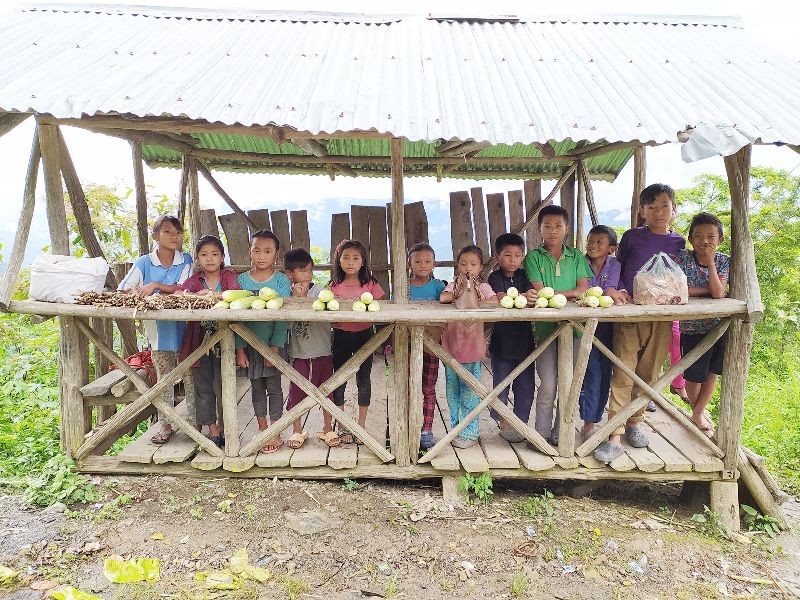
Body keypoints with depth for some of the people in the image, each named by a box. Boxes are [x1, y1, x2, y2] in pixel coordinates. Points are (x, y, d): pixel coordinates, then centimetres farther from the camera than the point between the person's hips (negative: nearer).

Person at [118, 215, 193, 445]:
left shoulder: (186, 261, 1)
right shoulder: (144, 263, 3)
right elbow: (122, 290, 0)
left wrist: (156, 286, -23)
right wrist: (136, 293, -21)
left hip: (184, 326, -1)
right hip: (159, 328, 1)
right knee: (164, 377, 9)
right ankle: (165, 425, 20)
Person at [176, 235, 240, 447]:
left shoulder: (229, 276, 2)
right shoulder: (195, 279, 7)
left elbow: (237, 293, -17)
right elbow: (178, 293, -9)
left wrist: (215, 295, -31)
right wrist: (197, 294, -26)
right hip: (199, 339, 2)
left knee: (222, 386, 2)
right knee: (203, 387, 8)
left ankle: (223, 426, 21)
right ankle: (212, 429, 21)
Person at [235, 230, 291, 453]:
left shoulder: (281, 280, -6)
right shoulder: (242, 280, 1)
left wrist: (274, 347, -16)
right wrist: (239, 349, -5)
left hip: (273, 343, -3)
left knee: (273, 386, 5)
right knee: (257, 387, 12)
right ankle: (263, 430, 26)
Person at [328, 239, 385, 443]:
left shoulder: (371, 285, -2)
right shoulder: (334, 287, 1)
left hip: (364, 336, -1)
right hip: (341, 336, 1)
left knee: (363, 380, 8)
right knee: (339, 380, 7)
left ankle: (361, 425, 22)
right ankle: (342, 427, 21)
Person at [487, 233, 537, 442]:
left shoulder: (523, 276, 7)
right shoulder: (495, 277, -3)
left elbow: (531, 295, -10)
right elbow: (501, 297, -23)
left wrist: (535, 297, -35)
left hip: (524, 337, 3)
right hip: (502, 337, -3)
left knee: (526, 384, 8)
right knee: (501, 382, 6)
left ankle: (520, 422, 23)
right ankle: (503, 421, 23)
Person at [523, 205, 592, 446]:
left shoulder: (576, 256, 11)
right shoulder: (534, 257, 3)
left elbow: (584, 289, 1)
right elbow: (539, 293, -6)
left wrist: (555, 294, -14)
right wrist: (569, 295, -13)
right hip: (545, 326, -2)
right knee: (548, 384, -3)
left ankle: (561, 432, 20)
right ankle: (542, 434, 9)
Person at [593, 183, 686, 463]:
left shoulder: (678, 242, 10)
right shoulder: (631, 237, 5)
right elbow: (618, 269, 11)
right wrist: (619, 291, -4)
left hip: (661, 316, 3)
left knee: (648, 374, 10)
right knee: (622, 375, -8)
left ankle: (634, 422, 29)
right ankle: (615, 436, -6)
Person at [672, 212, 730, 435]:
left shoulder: (723, 261, -6)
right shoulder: (682, 258, -13)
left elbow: (718, 293, -20)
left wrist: (710, 261, -21)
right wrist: (707, 290, -18)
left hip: (718, 324, 3)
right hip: (692, 326, -3)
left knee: (712, 372, 14)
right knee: (694, 375, 8)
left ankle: (699, 413, 33)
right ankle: (698, 413, 33)